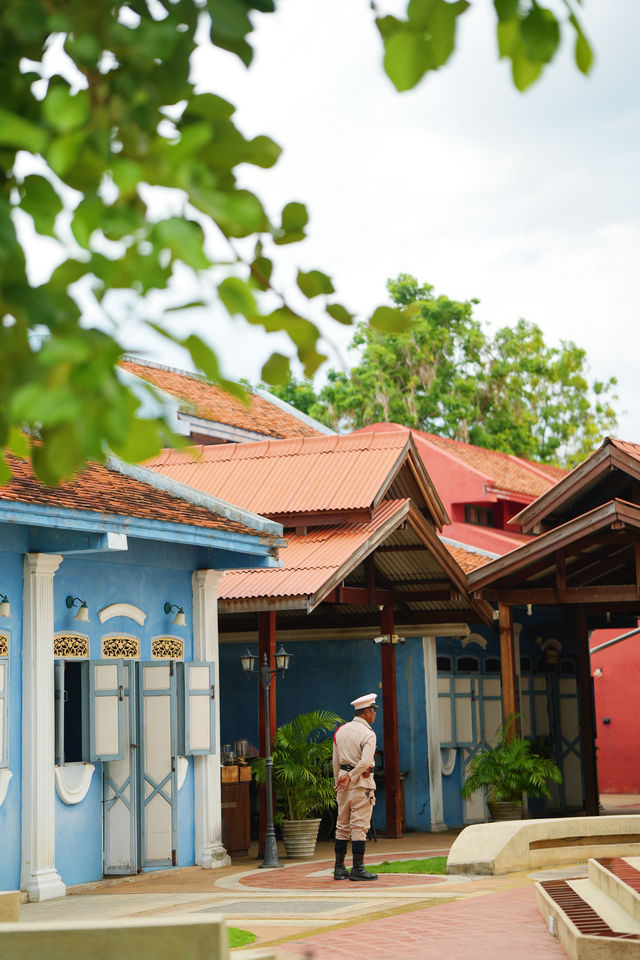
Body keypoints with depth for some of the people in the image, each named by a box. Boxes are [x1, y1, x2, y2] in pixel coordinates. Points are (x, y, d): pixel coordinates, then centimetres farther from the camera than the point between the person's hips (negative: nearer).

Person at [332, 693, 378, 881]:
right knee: (359, 827, -4)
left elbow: (336, 761, 12)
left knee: (342, 826, 10)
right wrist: (349, 778, -13)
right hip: (362, 783, -7)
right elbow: (365, 762, -22)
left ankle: (339, 868, 12)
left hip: (344, 782, 7)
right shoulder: (368, 734, -11)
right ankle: (358, 869, -4)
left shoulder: (340, 731, 10)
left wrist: (339, 782, 17)